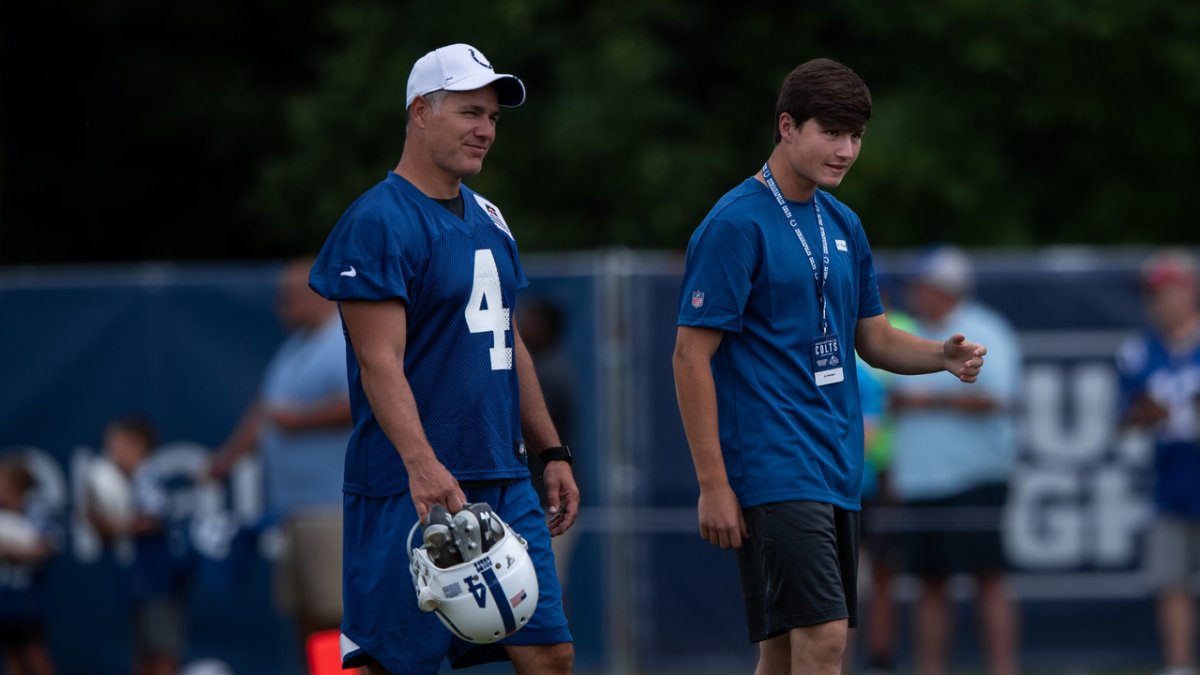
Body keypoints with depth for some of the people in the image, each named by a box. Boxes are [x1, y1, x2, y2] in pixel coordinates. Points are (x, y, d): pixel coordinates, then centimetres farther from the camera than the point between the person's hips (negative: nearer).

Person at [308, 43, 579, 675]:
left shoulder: (488, 220, 16)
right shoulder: (377, 221, -10)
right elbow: (380, 362, -19)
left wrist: (551, 452, 21)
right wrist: (421, 464, -30)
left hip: (504, 484, 8)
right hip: (407, 496, -8)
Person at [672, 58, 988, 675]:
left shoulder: (844, 225, 15)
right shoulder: (735, 224, -9)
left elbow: (872, 337, 22)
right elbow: (690, 356, -11)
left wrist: (944, 356, -1)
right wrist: (713, 484, -15)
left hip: (836, 473, 8)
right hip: (774, 470, -8)